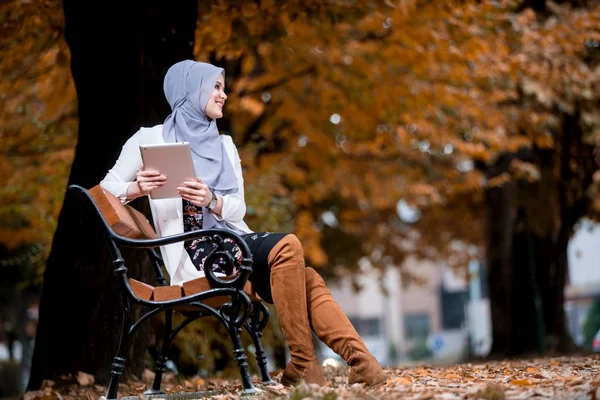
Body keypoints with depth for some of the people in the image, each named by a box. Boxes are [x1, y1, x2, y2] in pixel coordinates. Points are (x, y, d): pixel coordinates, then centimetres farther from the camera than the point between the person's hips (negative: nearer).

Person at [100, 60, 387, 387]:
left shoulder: (224, 145, 20)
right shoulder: (152, 139, 4)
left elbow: (238, 207, 9)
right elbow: (106, 188, 3)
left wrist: (211, 200, -14)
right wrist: (136, 189, -19)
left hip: (234, 242, 6)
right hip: (196, 252, -6)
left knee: (308, 280, -22)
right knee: (287, 246, -29)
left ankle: (359, 360, -32)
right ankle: (302, 365, -26)